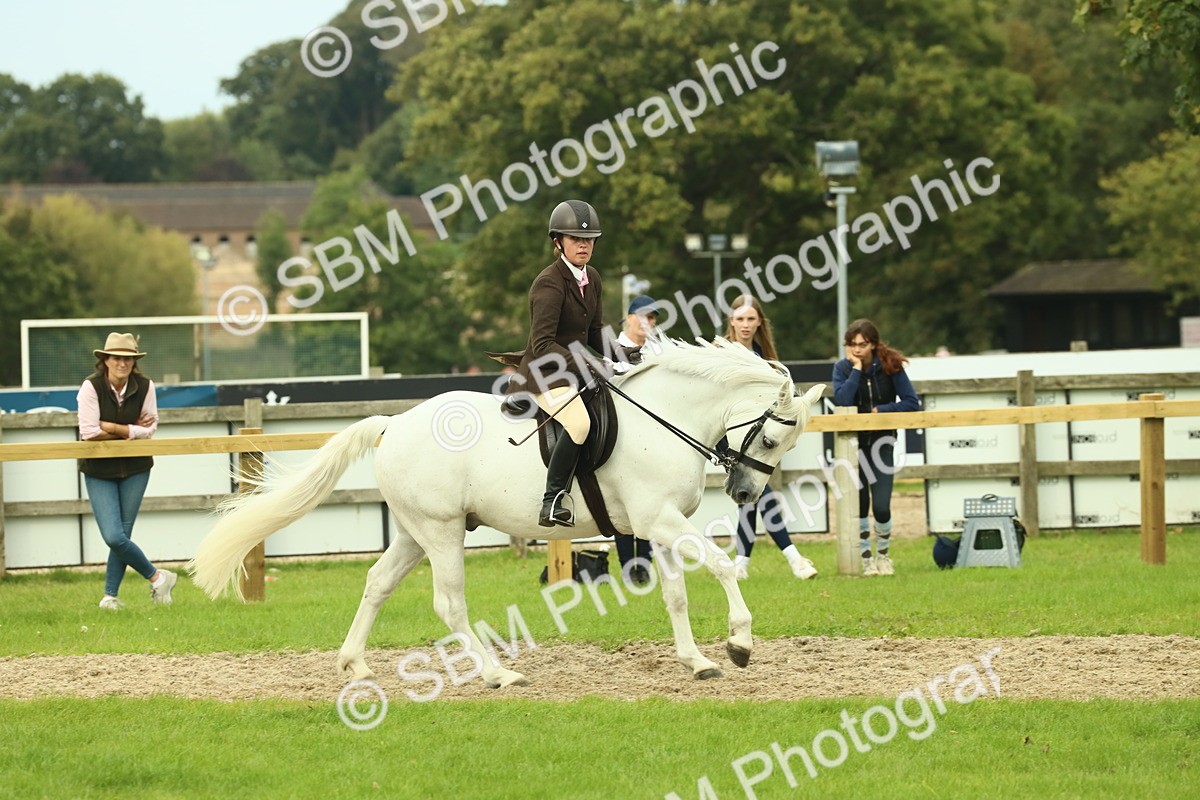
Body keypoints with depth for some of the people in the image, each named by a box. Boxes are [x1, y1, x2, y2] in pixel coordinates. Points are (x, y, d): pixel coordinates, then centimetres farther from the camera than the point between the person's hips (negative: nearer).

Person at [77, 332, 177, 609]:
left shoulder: (145, 387, -6)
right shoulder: (92, 386, -14)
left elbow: (149, 430, -9)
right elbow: (89, 432, -19)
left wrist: (111, 427, -16)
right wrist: (131, 431, -13)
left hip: (135, 469, 1)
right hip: (99, 471, -1)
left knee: (122, 536, 0)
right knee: (114, 537, -11)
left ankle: (110, 596, 15)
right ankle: (156, 577, 9)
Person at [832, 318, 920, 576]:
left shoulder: (890, 365, -7)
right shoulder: (843, 368, -5)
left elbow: (911, 402, -10)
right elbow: (841, 401, -22)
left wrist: (880, 410, -18)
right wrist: (857, 368, -21)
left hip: (881, 441, -1)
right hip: (853, 441, 1)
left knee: (881, 506, -8)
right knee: (860, 504, -1)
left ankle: (883, 555, 16)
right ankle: (866, 559, 14)